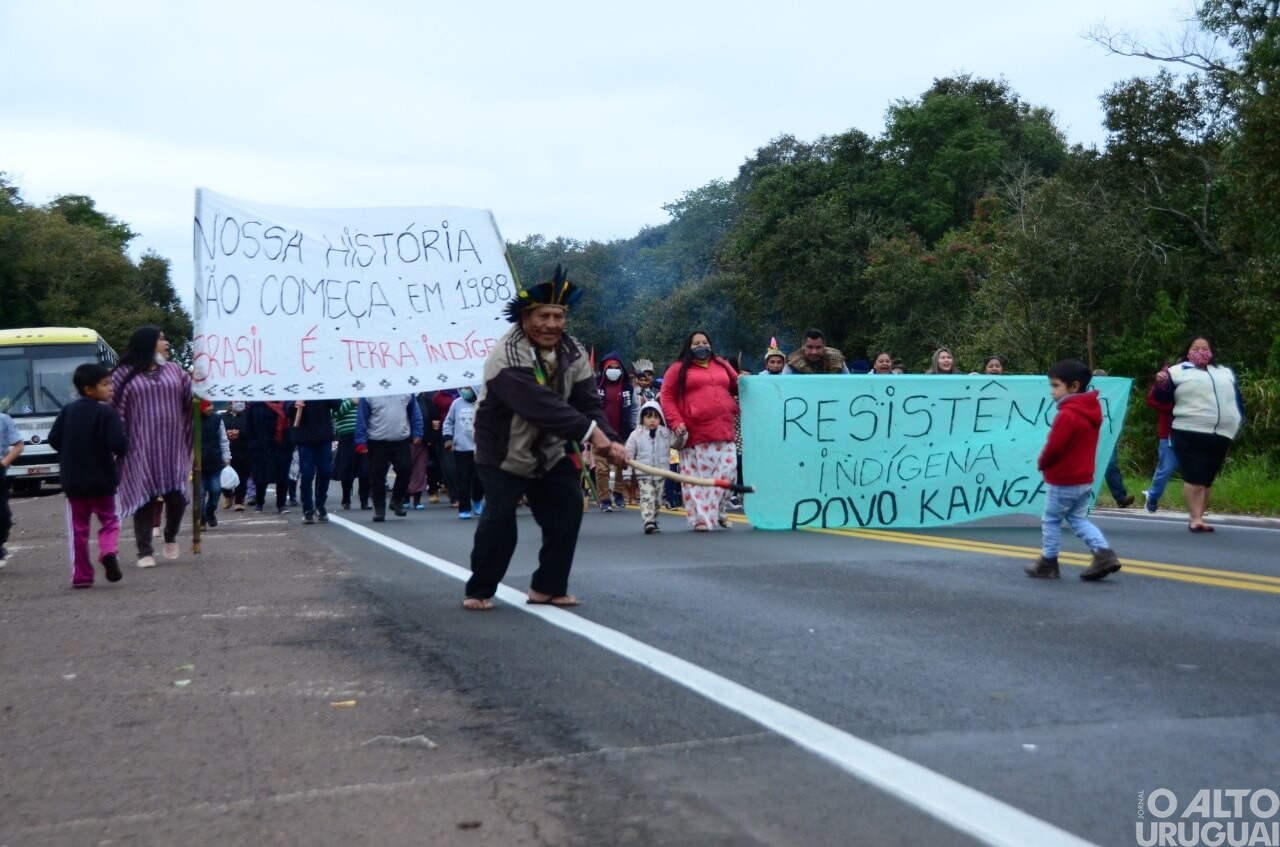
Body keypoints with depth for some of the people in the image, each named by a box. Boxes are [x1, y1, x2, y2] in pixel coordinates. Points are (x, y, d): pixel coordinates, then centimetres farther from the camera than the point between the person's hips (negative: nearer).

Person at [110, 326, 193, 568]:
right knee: (144, 498, -2)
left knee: (176, 495, -4)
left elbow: (193, 399, 10)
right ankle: (145, 552, 6)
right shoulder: (124, 375, 1)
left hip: (172, 447, 3)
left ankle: (171, 537, 25)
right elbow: (114, 411, -2)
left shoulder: (175, 371, 13)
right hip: (141, 448, -3)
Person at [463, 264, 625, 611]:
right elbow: (541, 404, -40)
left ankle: (548, 587, 17)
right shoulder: (507, 357, -29)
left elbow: (588, 401, -12)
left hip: (551, 453, 7)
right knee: (499, 519, -14)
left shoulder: (574, 352, -5)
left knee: (567, 511, 2)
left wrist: (608, 440, -30)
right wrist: (590, 432, -45)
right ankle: (479, 590, 6)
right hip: (504, 455, -6)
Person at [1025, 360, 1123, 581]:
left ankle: (1048, 563, 14)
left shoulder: (1067, 415, -23)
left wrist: (1042, 463, -2)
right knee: (1078, 519, 17)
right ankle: (1104, 553, 3)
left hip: (1062, 481, -9)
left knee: (1051, 520, 6)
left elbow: (1054, 447, -22)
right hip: (1085, 479, 9)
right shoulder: (1092, 409, 7)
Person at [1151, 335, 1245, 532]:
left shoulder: (1226, 373, 19)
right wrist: (1161, 384, -18)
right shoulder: (1178, 372, 4)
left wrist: (1239, 422, 14)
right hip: (1189, 434, -5)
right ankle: (1196, 518, -13)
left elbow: (1238, 400, 24)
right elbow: (1162, 399, 1)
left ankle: (1198, 518, 13)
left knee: (1207, 479, 8)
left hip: (1221, 435, 5)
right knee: (1194, 478, -13)